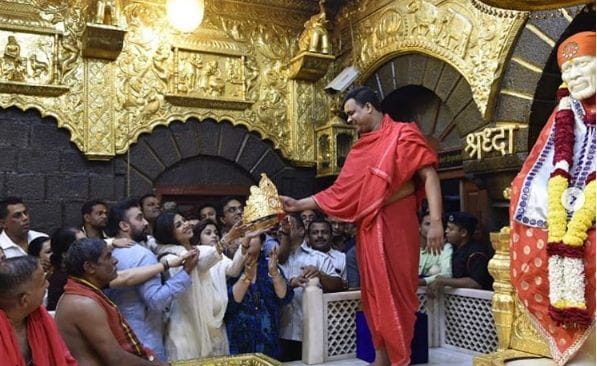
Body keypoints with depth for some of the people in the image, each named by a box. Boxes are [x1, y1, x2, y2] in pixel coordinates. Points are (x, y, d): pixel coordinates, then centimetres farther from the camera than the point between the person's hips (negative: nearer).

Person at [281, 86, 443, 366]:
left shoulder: (403, 134, -2)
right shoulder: (360, 148, 17)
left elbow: (429, 176, -10)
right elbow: (340, 191, 17)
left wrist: (436, 221, -20)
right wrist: (299, 205, 12)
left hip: (395, 223, -7)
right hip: (368, 226, 7)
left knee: (395, 291, -3)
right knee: (374, 291, 9)